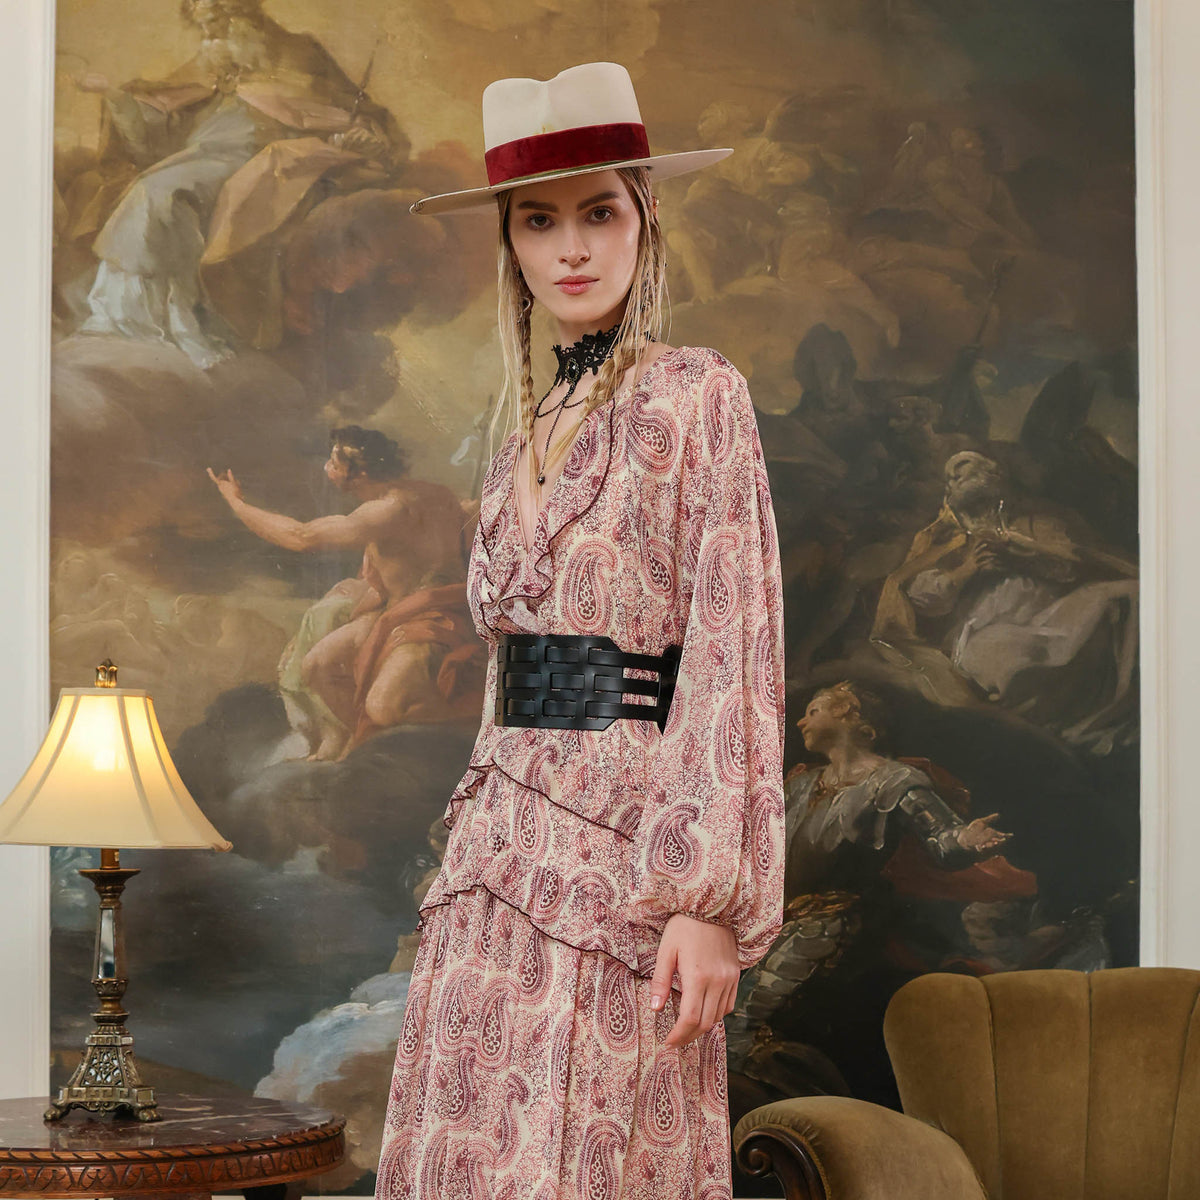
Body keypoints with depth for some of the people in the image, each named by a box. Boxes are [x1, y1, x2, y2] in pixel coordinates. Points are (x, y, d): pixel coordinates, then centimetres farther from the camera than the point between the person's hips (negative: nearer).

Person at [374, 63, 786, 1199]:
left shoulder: (697, 398, -4)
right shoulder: (530, 430, 17)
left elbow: (737, 653, -10)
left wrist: (714, 899, -18)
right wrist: (473, 849, 17)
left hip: (619, 840, -6)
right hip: (501, 839, 6)